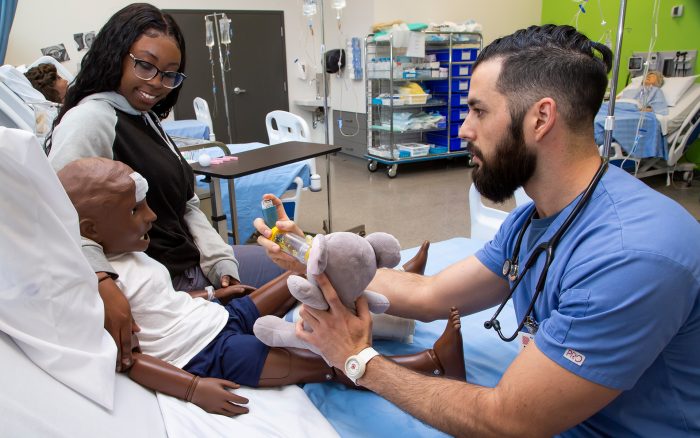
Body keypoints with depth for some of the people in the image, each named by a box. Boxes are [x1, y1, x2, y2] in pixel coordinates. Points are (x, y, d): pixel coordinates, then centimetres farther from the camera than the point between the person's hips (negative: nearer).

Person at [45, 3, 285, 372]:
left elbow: (187, 206, 9)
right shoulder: (89, 119, -14)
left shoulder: (147, 120, 13)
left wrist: (222, 264, -2)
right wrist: (101, 283, -41)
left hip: (192, 265, 9)